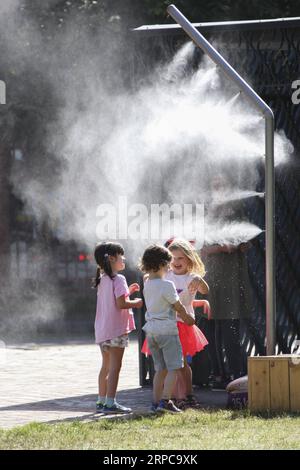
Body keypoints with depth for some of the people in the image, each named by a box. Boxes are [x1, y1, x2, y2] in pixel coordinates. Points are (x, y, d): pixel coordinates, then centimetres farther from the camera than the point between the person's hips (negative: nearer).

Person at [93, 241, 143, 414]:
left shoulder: (102, 279, 14)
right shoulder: (118, 279, -13)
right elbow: (120, 304, -20)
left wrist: (128, 291, 18)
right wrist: (135, 303, -5)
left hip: (102, 329, 9)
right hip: (116, 328, -9)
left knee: (106, 366, 15)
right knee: (115, 366, -6)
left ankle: (101, 401, 19)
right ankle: (110, 402, -10)